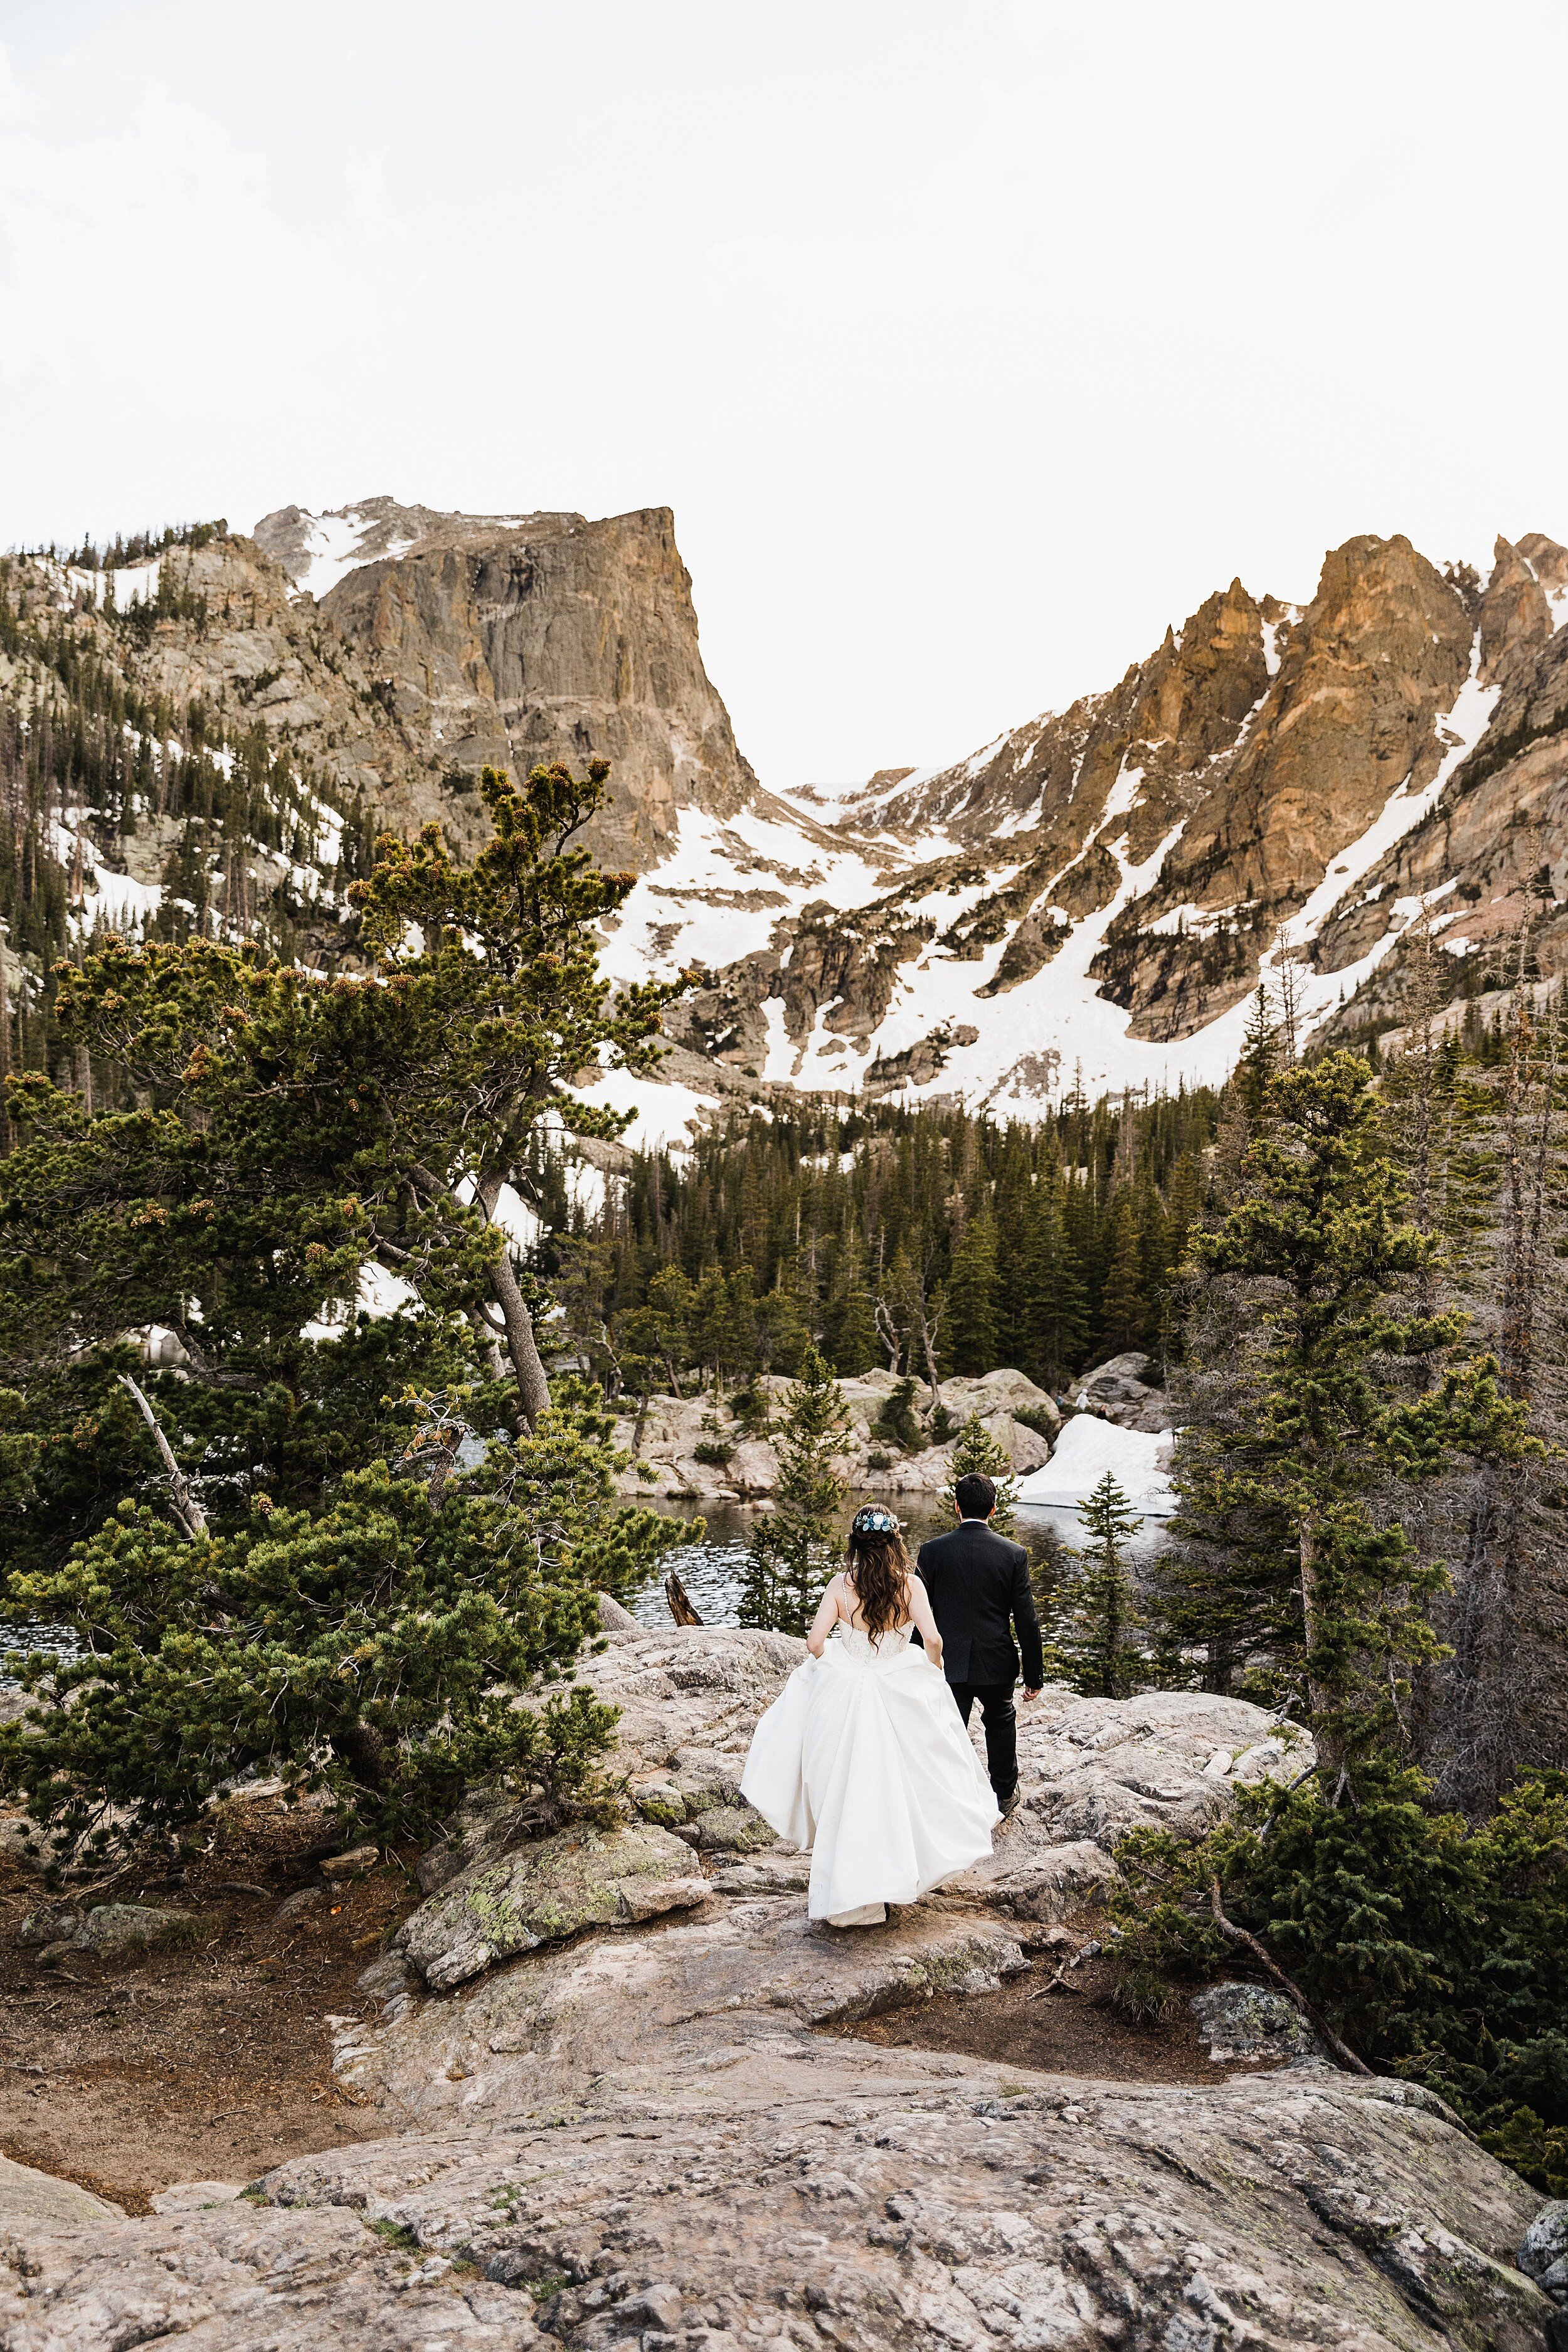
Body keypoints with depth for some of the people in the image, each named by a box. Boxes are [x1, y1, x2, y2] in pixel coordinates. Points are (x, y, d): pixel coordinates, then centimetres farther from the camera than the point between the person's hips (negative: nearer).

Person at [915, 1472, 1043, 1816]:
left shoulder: (932, 1550, -9)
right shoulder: (1014, 1554, -9)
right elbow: (1026, 1620, -6)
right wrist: (1034, 1674, 3)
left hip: (946, 1663, -1)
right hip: (996, 1663, 1)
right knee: (1001, 1722, 26)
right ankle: (1005, 1794, 39)